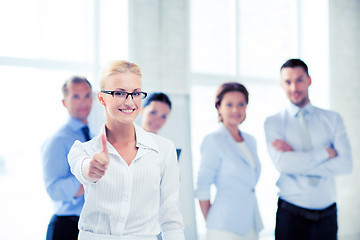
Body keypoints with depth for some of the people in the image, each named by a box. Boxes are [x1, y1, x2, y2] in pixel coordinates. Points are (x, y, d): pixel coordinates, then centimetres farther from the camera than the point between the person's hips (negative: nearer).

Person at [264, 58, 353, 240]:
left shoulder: (332, 119, 6)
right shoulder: (273, 122, 1)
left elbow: (346, 164, -7)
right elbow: (282, 164, -15)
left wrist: (297, 159, -13)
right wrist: (326, 152, -11)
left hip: (327, 214, 2)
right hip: (292, 215, -2)